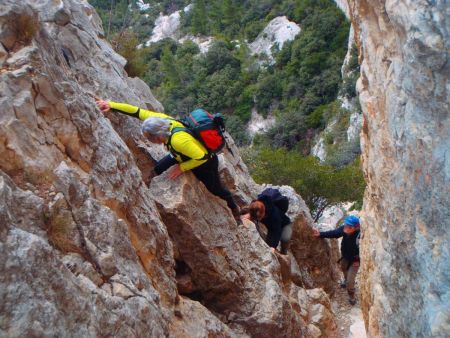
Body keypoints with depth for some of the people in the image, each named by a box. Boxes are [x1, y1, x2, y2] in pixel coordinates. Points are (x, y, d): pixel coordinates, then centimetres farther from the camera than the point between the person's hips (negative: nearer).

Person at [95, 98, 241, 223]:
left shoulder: (179, 140, -46)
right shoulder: (160, 120, -27)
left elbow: (202, 157, -39)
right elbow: (136, 111, -23)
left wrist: (181, 168, -29)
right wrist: (110, 105, -28)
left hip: (205, 163, -7)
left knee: (216, 190, 16)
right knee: (158, 170, 4)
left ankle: (235, 210, 45)